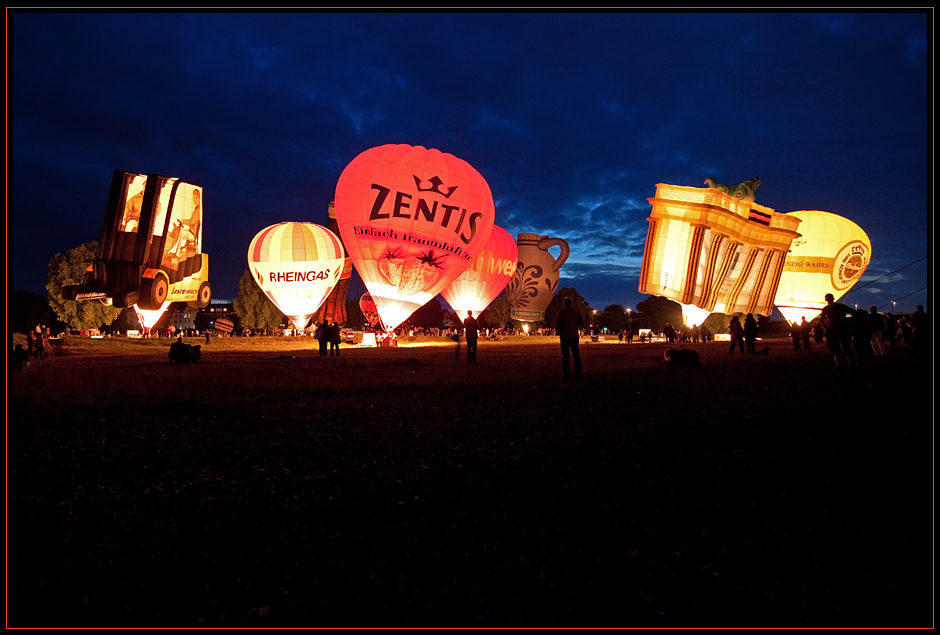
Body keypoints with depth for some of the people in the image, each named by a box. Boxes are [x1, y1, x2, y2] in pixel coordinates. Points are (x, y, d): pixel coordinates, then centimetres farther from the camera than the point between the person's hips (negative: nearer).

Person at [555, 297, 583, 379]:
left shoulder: (561, 312, -7)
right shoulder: (577, 312, 2)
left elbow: (557, 324, -9)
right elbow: (581, 324, 9)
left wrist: (558, 332, 8)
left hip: (565, 337, -3)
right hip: (575, 337, 3)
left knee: (566, 356, 1)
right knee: (576, 356, 9)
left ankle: (567, 375, -1)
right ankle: (578, 374, 9)